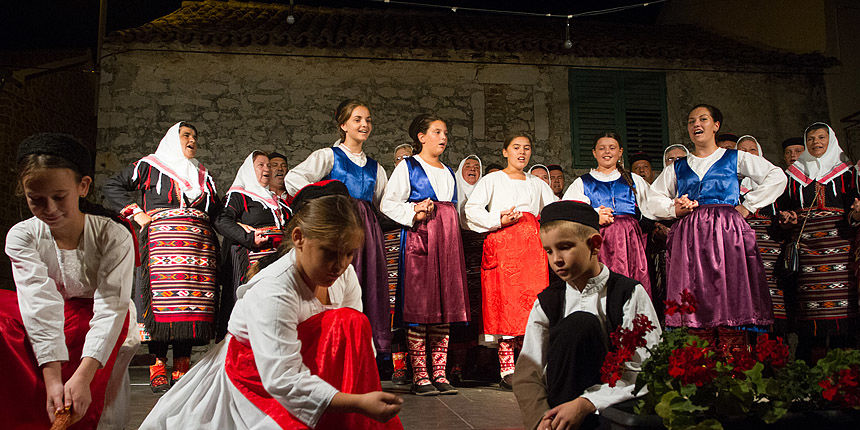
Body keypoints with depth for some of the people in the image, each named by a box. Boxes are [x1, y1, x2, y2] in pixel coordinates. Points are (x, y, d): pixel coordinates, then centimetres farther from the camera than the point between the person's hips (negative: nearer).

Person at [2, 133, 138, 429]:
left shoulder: (113, 236, -18)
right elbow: (41, 304, -24)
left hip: (101, 329, -2)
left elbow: (110, 306, -28)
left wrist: (83, 375, -41)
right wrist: (52, 379, -35)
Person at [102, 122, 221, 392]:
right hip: (163, 237, -3)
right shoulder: (149, 166, 15)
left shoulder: (203, 175, 27)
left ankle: (182, 367, -3)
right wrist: (136, 213, 1)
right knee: (162, 297, -14)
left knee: (194, 303, -6)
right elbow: (112, 187, 10)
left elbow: (217, 208, 31)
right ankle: (158, 367, -9)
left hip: (199, 243, 4)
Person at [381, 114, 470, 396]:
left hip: (448, 240, 6)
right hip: (419, 236, -6)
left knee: (445, 303, 2)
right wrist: (414, 214, -15)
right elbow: (388, 204, -2)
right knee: (419, 303, -8)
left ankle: (440, 373, 7)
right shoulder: (408, 167, 5)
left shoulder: (449, 172, 23)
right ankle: (419, 375, -2)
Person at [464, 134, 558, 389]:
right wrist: (498, 220, -11)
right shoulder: (493, 180, 12)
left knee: (533, 298, -7)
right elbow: (471, 209, 1)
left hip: (532, 244, 3)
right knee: (505, 302, -9)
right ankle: (507, 369, -5)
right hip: (502, 245, -3)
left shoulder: (538, 184, 23)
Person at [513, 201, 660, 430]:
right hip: (562, 401, 3)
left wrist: (585, 404, -23)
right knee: (578, 324, -24)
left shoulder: (630, 294, -4)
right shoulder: (547, 302, 4)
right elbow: (526, 374, -1)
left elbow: (645, 370, -12)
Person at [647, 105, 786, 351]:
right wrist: (675, 209, 2)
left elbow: (777, 178, 6)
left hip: (727, 233, -2)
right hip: (690, 237, 2)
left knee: (729, 297, -11)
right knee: (696, 302, -6)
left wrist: (748, 206, 0)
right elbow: (654, 199, 21)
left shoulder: (735, 159, 14)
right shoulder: (678, 167, 21)